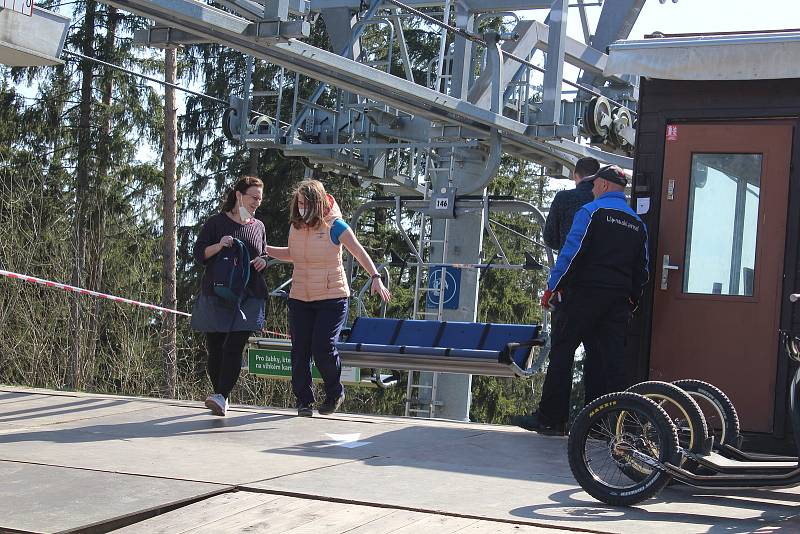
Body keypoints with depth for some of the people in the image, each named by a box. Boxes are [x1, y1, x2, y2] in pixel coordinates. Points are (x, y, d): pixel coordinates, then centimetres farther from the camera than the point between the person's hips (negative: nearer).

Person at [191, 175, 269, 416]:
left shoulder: (258, 227, 14)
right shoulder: (217, 222, 3)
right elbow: (199, 254, 0)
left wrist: (263, 262, 3)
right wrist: (218, 246, -18)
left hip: (248, 297, 1)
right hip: (216, 295, -1)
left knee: (234, 347, -13)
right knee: (215, 349, 2)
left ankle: (221, 396, -22)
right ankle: (222, 396, 17)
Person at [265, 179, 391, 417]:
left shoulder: (334, 226, -9)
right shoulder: (295, 226, 6)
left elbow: (359, 252, -15)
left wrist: (375, 278, -28)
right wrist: (263, 249, 16)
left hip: (332, 298, -5)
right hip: (300, 299, 5)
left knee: (323, 348, -13)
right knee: (300, 350, 0)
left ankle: (335, 393, 11)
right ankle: (304, 400, 11)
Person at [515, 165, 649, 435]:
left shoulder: (591, 211, -4)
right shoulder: (637, 223, 16)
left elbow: (571, 253, -11)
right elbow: (642, 268, 17)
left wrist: (552, 287, -7)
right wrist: (632, 300, 24)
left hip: (584, 293, -6)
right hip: (619, 300, 6)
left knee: (562, 352, 0)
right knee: (612, 358, 6)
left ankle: (551, 418, -1)